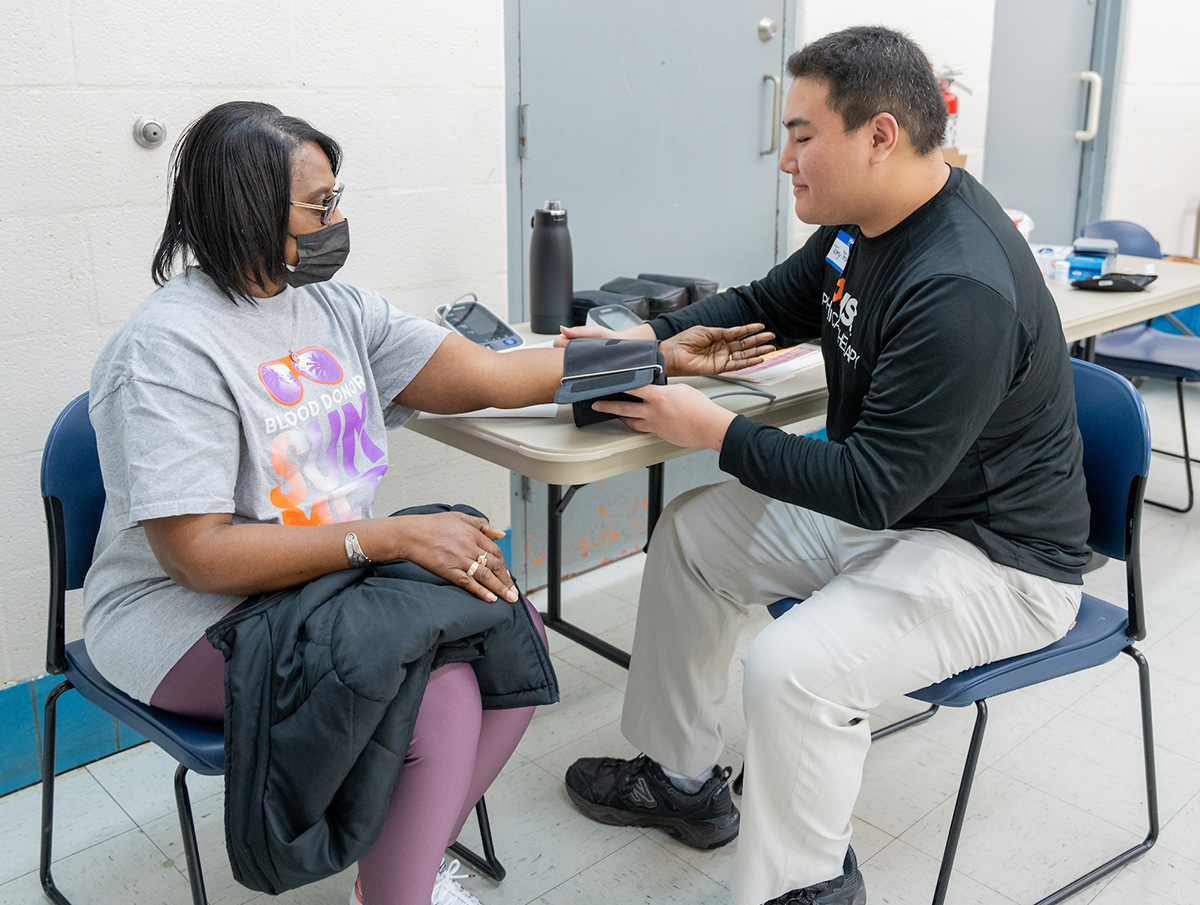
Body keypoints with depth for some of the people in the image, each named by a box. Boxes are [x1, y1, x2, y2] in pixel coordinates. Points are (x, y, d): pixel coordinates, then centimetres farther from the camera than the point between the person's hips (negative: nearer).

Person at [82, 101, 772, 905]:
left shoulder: (336, 308, 4)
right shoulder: (170, 348, -18)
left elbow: (492, 376, 2)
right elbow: (198, 553, -23)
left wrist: (660, 357, 1)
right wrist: (393, 537, -28)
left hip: (331, 574, 7)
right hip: (195, 617, -7)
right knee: (439, 694, -25)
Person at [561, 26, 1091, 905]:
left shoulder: (962, 291, -31)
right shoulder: (862, 223, -2)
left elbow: (873, 487, -29)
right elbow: (771, 303, 14)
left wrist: (715, 430, -23)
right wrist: (649, 337, -1)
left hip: (997, 553, -10)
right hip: (889, 503, 10)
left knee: (791, 667, -30)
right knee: (692, 531, 11)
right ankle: (683, 781, 25)